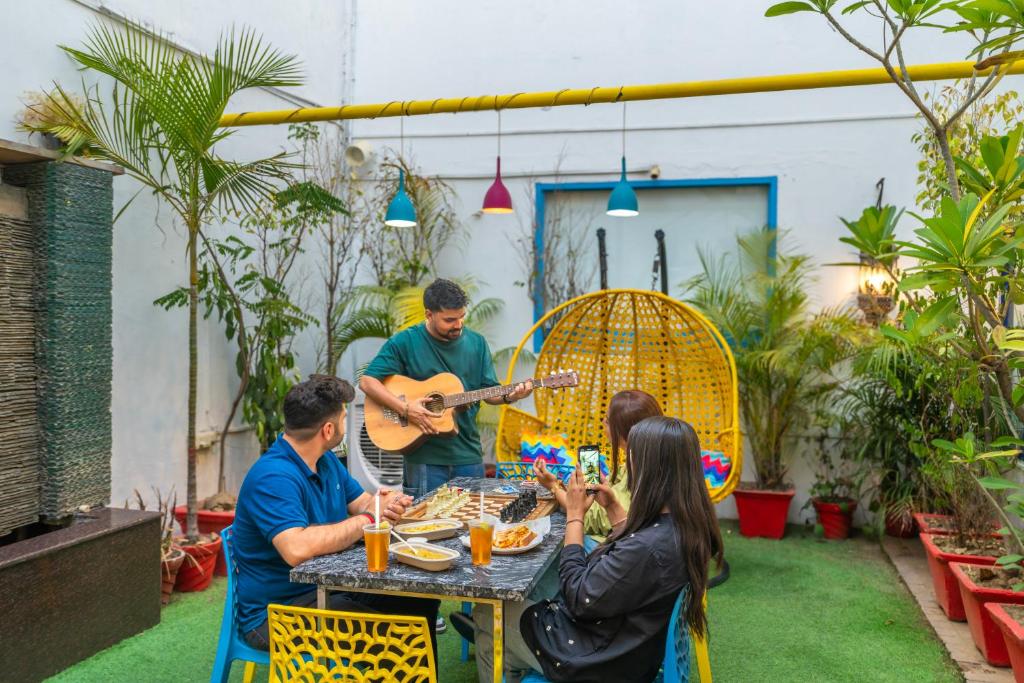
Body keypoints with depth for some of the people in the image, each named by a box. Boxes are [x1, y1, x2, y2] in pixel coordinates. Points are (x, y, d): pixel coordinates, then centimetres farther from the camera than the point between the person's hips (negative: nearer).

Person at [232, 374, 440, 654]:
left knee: (422, 599, 1)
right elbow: (297, 549, -37)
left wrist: (387, 505, -12)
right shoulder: (273, 477, -24)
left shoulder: (326, 460, 8)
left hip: (328, 588, 9)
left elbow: (362, 501, 14)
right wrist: (367, 519, -24)